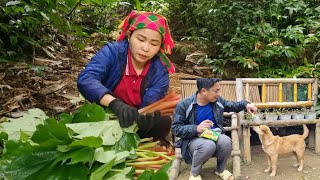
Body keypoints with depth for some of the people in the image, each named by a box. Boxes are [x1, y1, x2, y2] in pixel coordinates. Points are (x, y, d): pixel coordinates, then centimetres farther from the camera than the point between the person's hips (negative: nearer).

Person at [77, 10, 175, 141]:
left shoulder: (160, 71, -11)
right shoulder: (112, 52, -17)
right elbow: (86, 79, -32)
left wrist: (147, 117, -47)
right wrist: (115, 104, -49)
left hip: (134, 124, 2)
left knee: (163, 122, -25)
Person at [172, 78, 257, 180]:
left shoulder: (218, 101, 0)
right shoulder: (184, 105, -13)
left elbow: (233, 106, 19)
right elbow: (175, 129, -13)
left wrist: (245, 104, -2)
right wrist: (196, 128, -26)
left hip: (214, 136, 4)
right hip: (194, 139, -4)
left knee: (226, 142, -31)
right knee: (208, 145, -38)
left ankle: (221, 170, 3)